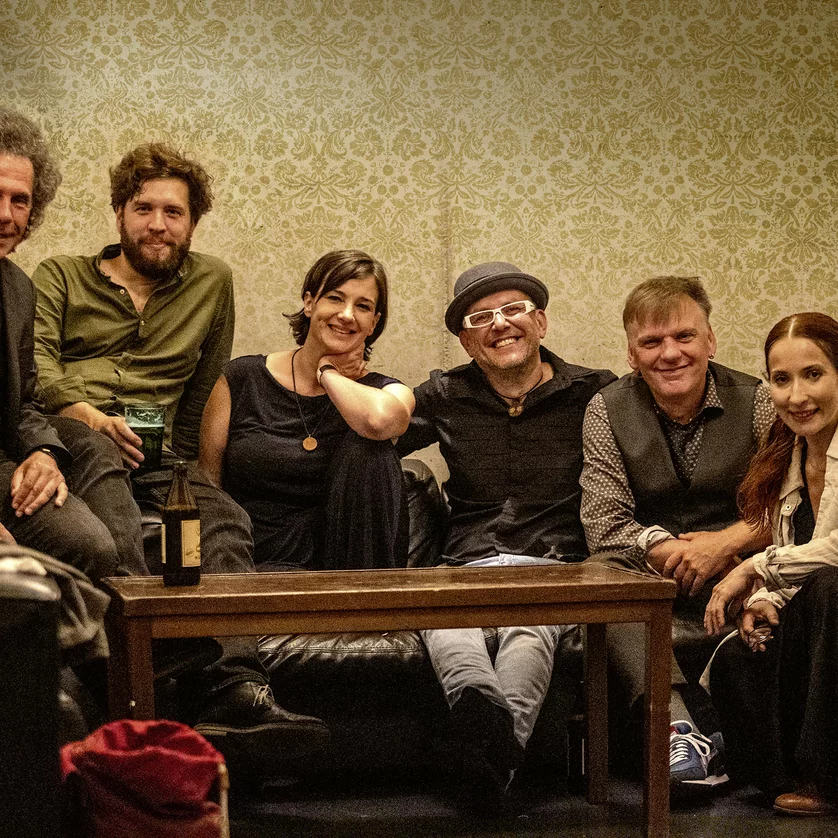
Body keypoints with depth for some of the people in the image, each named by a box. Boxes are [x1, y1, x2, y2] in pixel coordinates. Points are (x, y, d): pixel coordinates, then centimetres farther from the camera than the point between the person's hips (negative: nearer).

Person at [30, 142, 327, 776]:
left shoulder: (212, 282, 25)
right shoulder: (59, 276, 20)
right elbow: (34, 361, 2)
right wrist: (87, 415, -17)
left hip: (154, 451, 2)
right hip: (65, 432, -2)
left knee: (223, 517, -29)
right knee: (100, 456, -39)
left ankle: (234, 690, -50)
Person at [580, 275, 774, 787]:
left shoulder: (756, 403, 1)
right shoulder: (607, 412, 2)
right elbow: (605, 528, -7)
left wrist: (726, 543, -21)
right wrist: (673, 552, -20)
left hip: (736, 568, -1)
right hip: (645, 573, 1)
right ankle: (680, 725, -47)